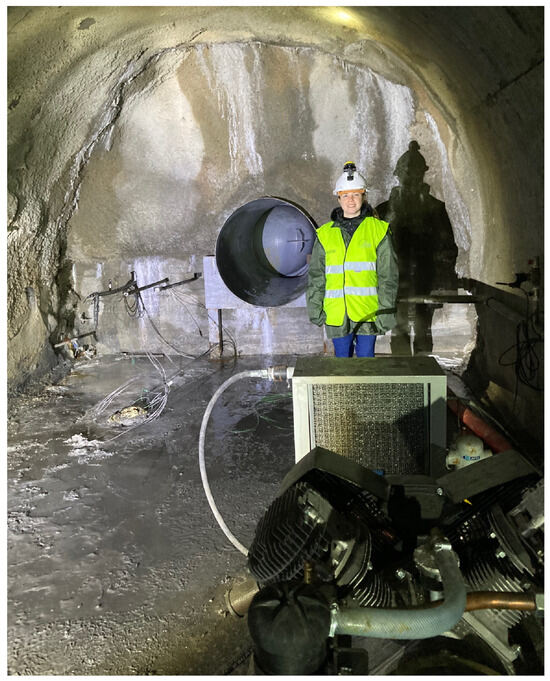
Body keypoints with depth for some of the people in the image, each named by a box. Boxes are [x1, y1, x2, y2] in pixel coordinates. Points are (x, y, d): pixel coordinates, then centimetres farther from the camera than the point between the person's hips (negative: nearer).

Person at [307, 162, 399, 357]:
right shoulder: (326, 233, 8)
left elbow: (389, 274, 1)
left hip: (367, 312, -2)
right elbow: (315, 276, 11)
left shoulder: (378, 230, 2)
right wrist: (315, 309, 4)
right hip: (337, 314, 2)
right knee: (342, 359, 10)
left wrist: (385, 311, -5)